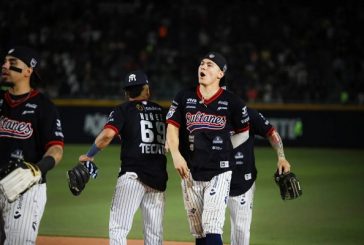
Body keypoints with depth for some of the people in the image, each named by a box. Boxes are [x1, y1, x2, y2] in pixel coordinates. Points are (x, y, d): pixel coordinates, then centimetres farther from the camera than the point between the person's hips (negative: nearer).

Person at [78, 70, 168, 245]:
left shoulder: (124, 110, 1)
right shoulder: (160, 111, 16)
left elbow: (107, 134, -13)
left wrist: (89, 156, -3)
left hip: (133, 174, -5)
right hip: (158, 178, 5)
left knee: (118, 228, -7)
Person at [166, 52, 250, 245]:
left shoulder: (232, 102, -2)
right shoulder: (184, 98, 4)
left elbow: (244, 133, 11)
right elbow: (172, 127, 0)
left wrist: (223, 150, 3)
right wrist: (176, 155, -16)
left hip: (219, 173, -3)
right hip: (191, 173, 3)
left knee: (211, 226, -16)